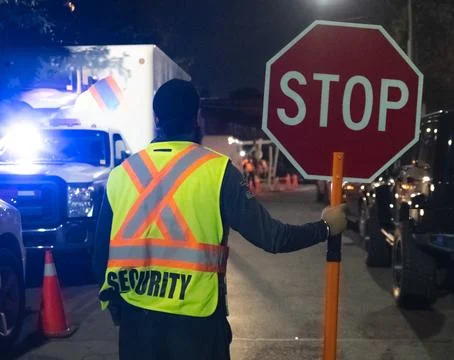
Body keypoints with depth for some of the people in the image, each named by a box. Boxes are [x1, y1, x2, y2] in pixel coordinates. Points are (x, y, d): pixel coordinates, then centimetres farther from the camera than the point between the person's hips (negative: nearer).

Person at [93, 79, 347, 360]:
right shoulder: (216, 170, -10)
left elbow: (101, 251, 6)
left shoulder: (121, 173, 0)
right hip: (195, 315, -3)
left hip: (136, 314, 3)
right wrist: (326, 227, 5)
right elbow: (270, 236, -11)